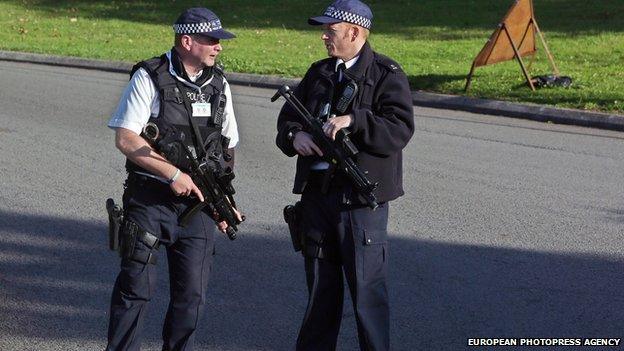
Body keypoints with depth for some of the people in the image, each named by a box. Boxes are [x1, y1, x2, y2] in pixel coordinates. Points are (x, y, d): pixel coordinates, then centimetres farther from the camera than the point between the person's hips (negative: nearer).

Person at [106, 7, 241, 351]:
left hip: (198, 203, 5)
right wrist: (173, 173, -17)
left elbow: (227, 148, 18)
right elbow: (126, 139, -14)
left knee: (192, 293, 5)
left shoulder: (219, 85, 10)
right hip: (149, 202, -5)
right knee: (136, 285, -2)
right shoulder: (149, 78, -8)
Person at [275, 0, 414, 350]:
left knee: (367, 285, -2)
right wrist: (294, 135, -6)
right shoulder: (318, 73, 13)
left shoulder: (387, 75, -7)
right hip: (317, 191, 6)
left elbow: (400, 130, -18)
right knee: (320, 283, 16)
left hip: (361, 197, -6)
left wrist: (353, 120, -27)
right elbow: (288, 117, 16)